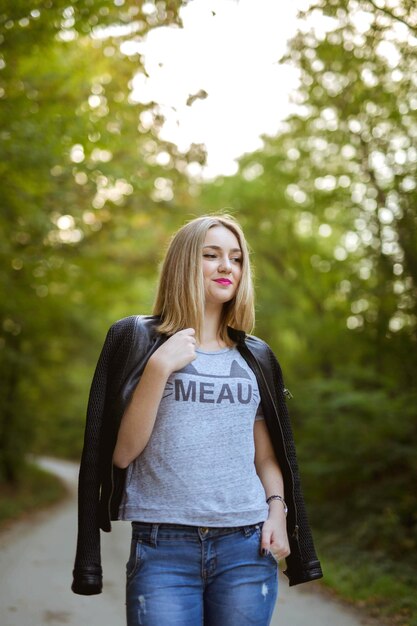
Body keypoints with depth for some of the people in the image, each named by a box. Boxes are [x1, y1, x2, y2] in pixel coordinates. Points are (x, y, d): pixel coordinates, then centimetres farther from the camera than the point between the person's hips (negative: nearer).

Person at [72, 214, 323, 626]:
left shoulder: (256, 357, 12)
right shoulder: (136, 338, 1)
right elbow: (122, 452, -5)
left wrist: (277, 510, -2)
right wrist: (160, 367, -14)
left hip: (247, 548, 3)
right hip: (163, 548, -3)